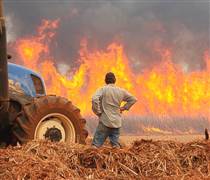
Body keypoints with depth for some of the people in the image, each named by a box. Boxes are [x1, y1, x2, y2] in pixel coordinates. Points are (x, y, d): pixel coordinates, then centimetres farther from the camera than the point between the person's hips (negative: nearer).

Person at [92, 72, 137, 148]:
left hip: (105, 122, -4)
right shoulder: (121, 91, 9)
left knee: (96, 144, -5)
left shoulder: (102, 89, -4)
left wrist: (98, 112, -9)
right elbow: (133, 99, 18)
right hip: (117, 122, 4)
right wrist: (124, 107, 17)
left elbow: (94, 99, -20)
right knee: (115, 144, 11)